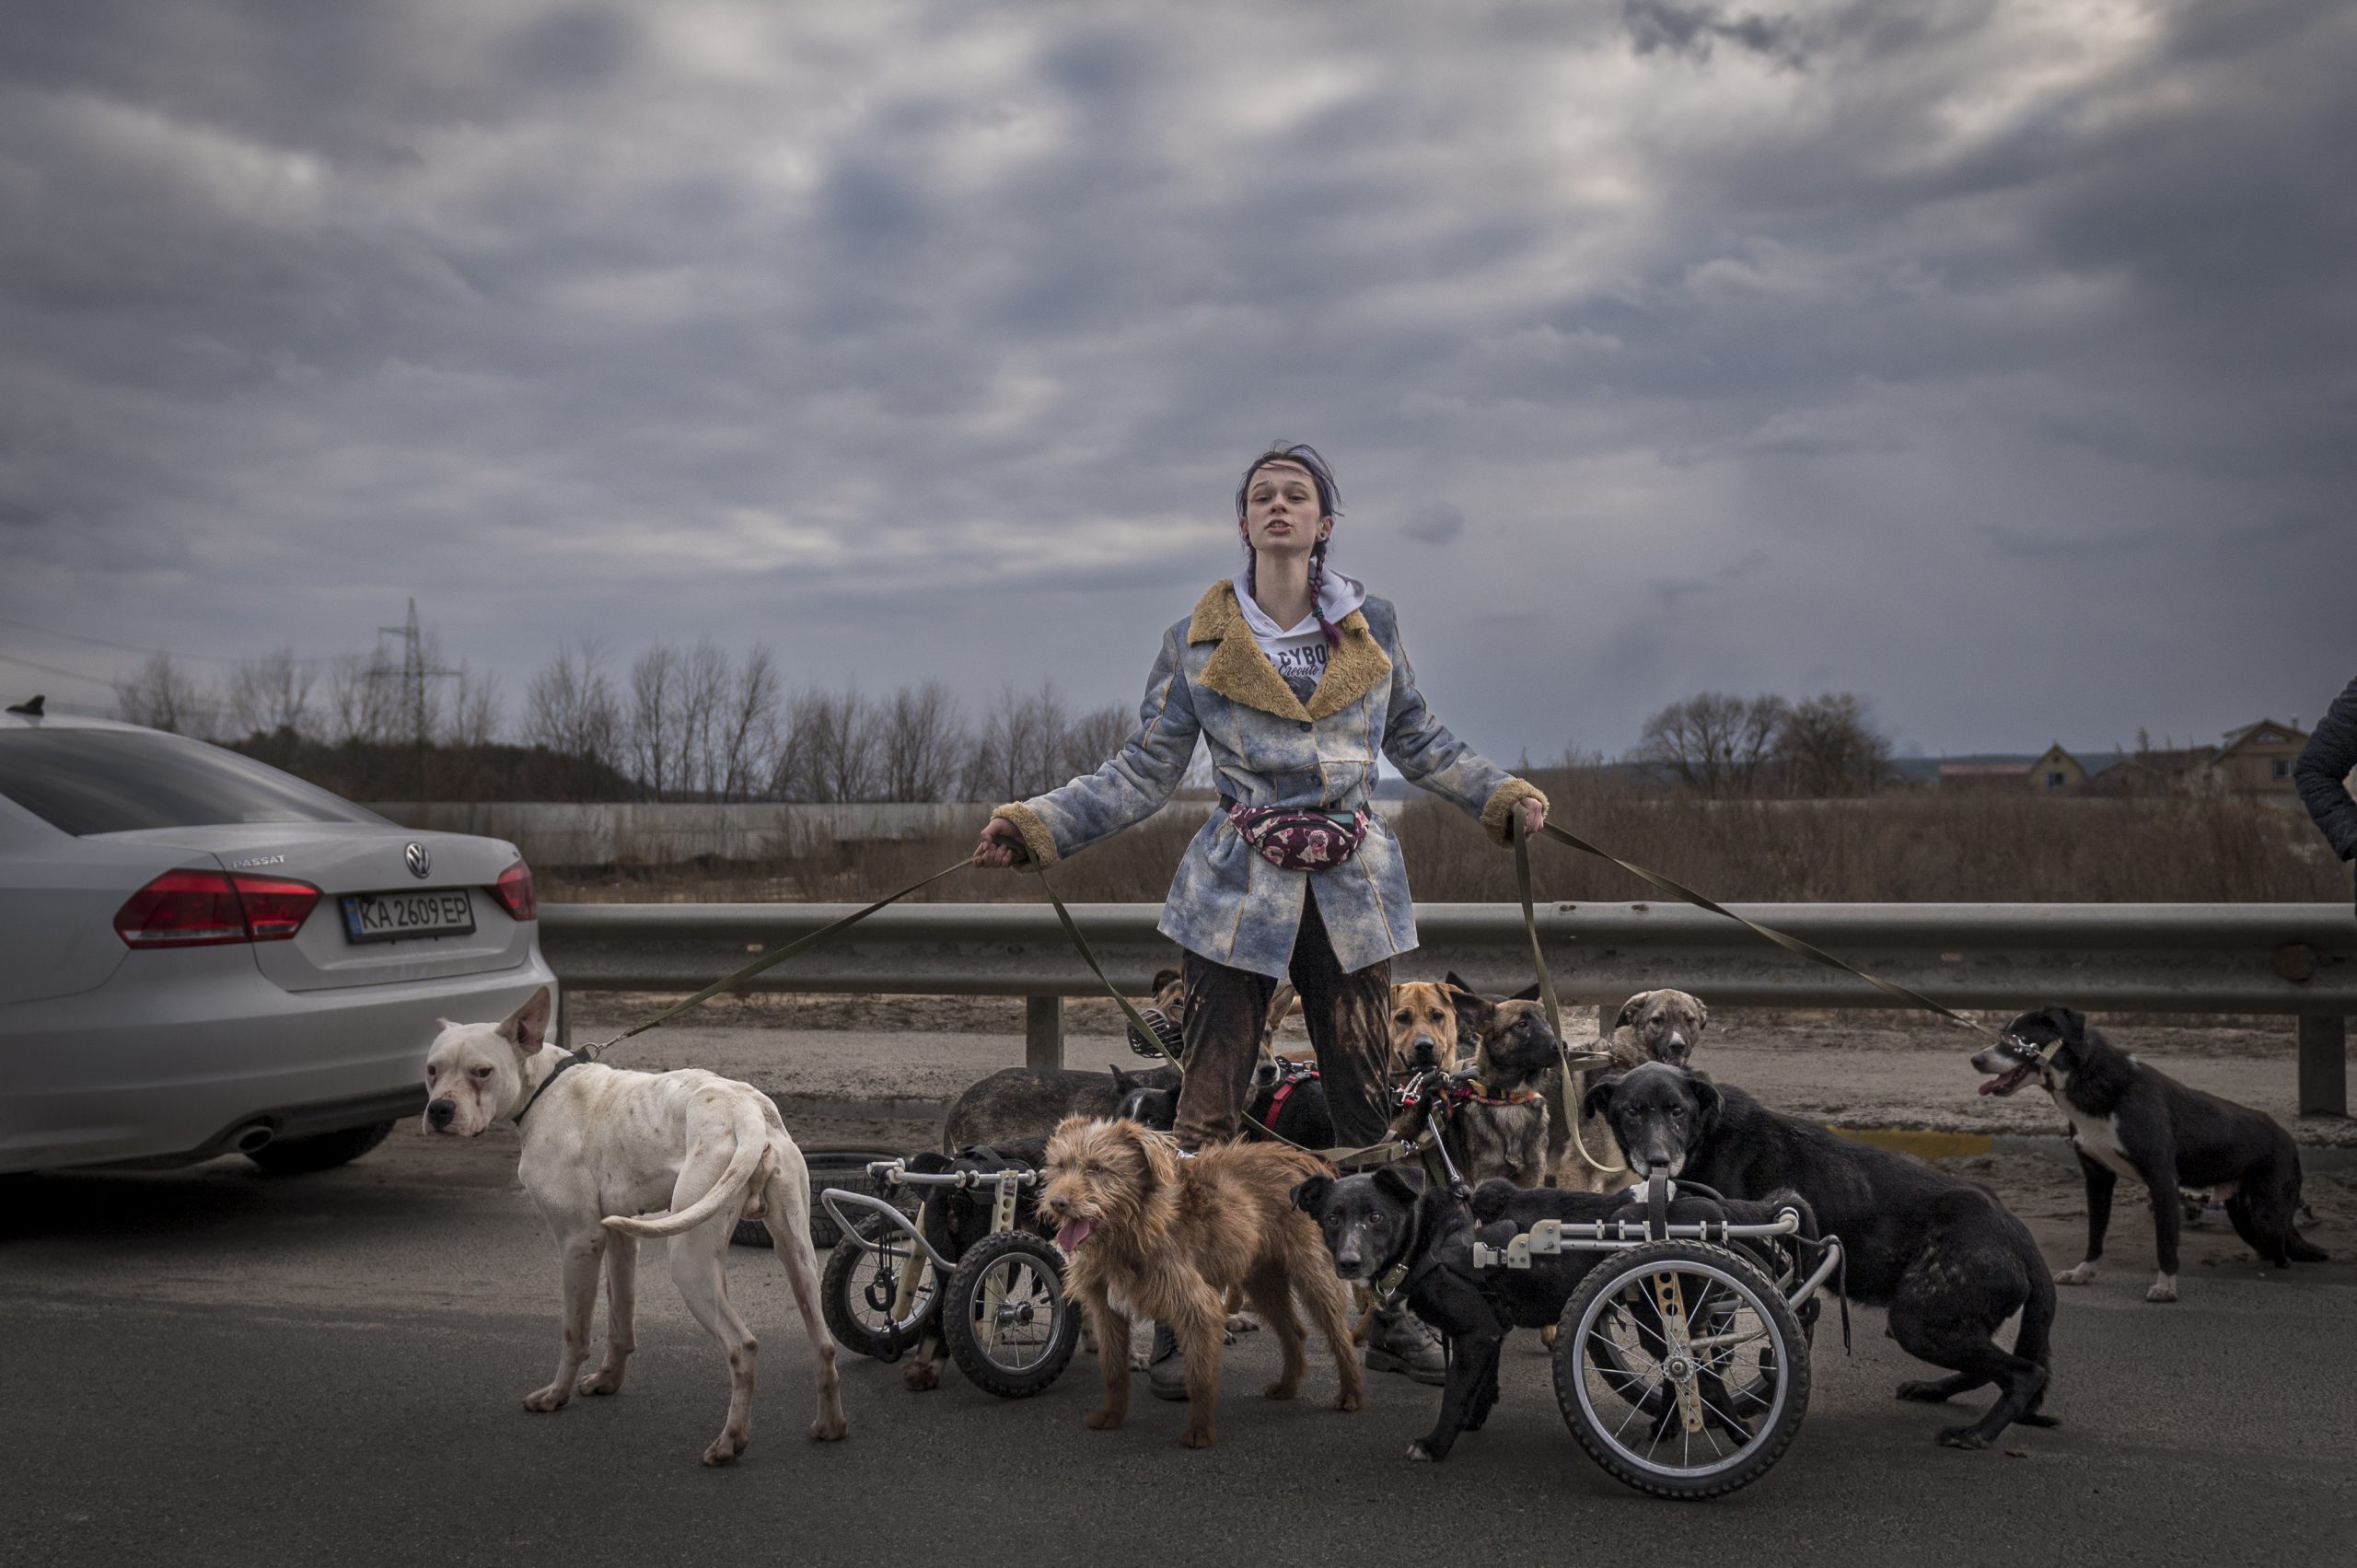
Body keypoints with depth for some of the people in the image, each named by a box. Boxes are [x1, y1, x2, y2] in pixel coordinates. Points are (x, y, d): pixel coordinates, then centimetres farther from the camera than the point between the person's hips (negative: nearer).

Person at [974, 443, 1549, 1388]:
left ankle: (1391, 1317, 18)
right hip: (1238, 893, -2)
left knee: (1370, 1106, 6)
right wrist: (1036, 825, -7)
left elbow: (1419, 743, 18)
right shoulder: (1197, 643, 1)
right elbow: (1142, 773, 2)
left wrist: (1505, 794, 8)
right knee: (1207, 1113, -2)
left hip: (1352, 892, 2)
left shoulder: (1371, 627, 7)